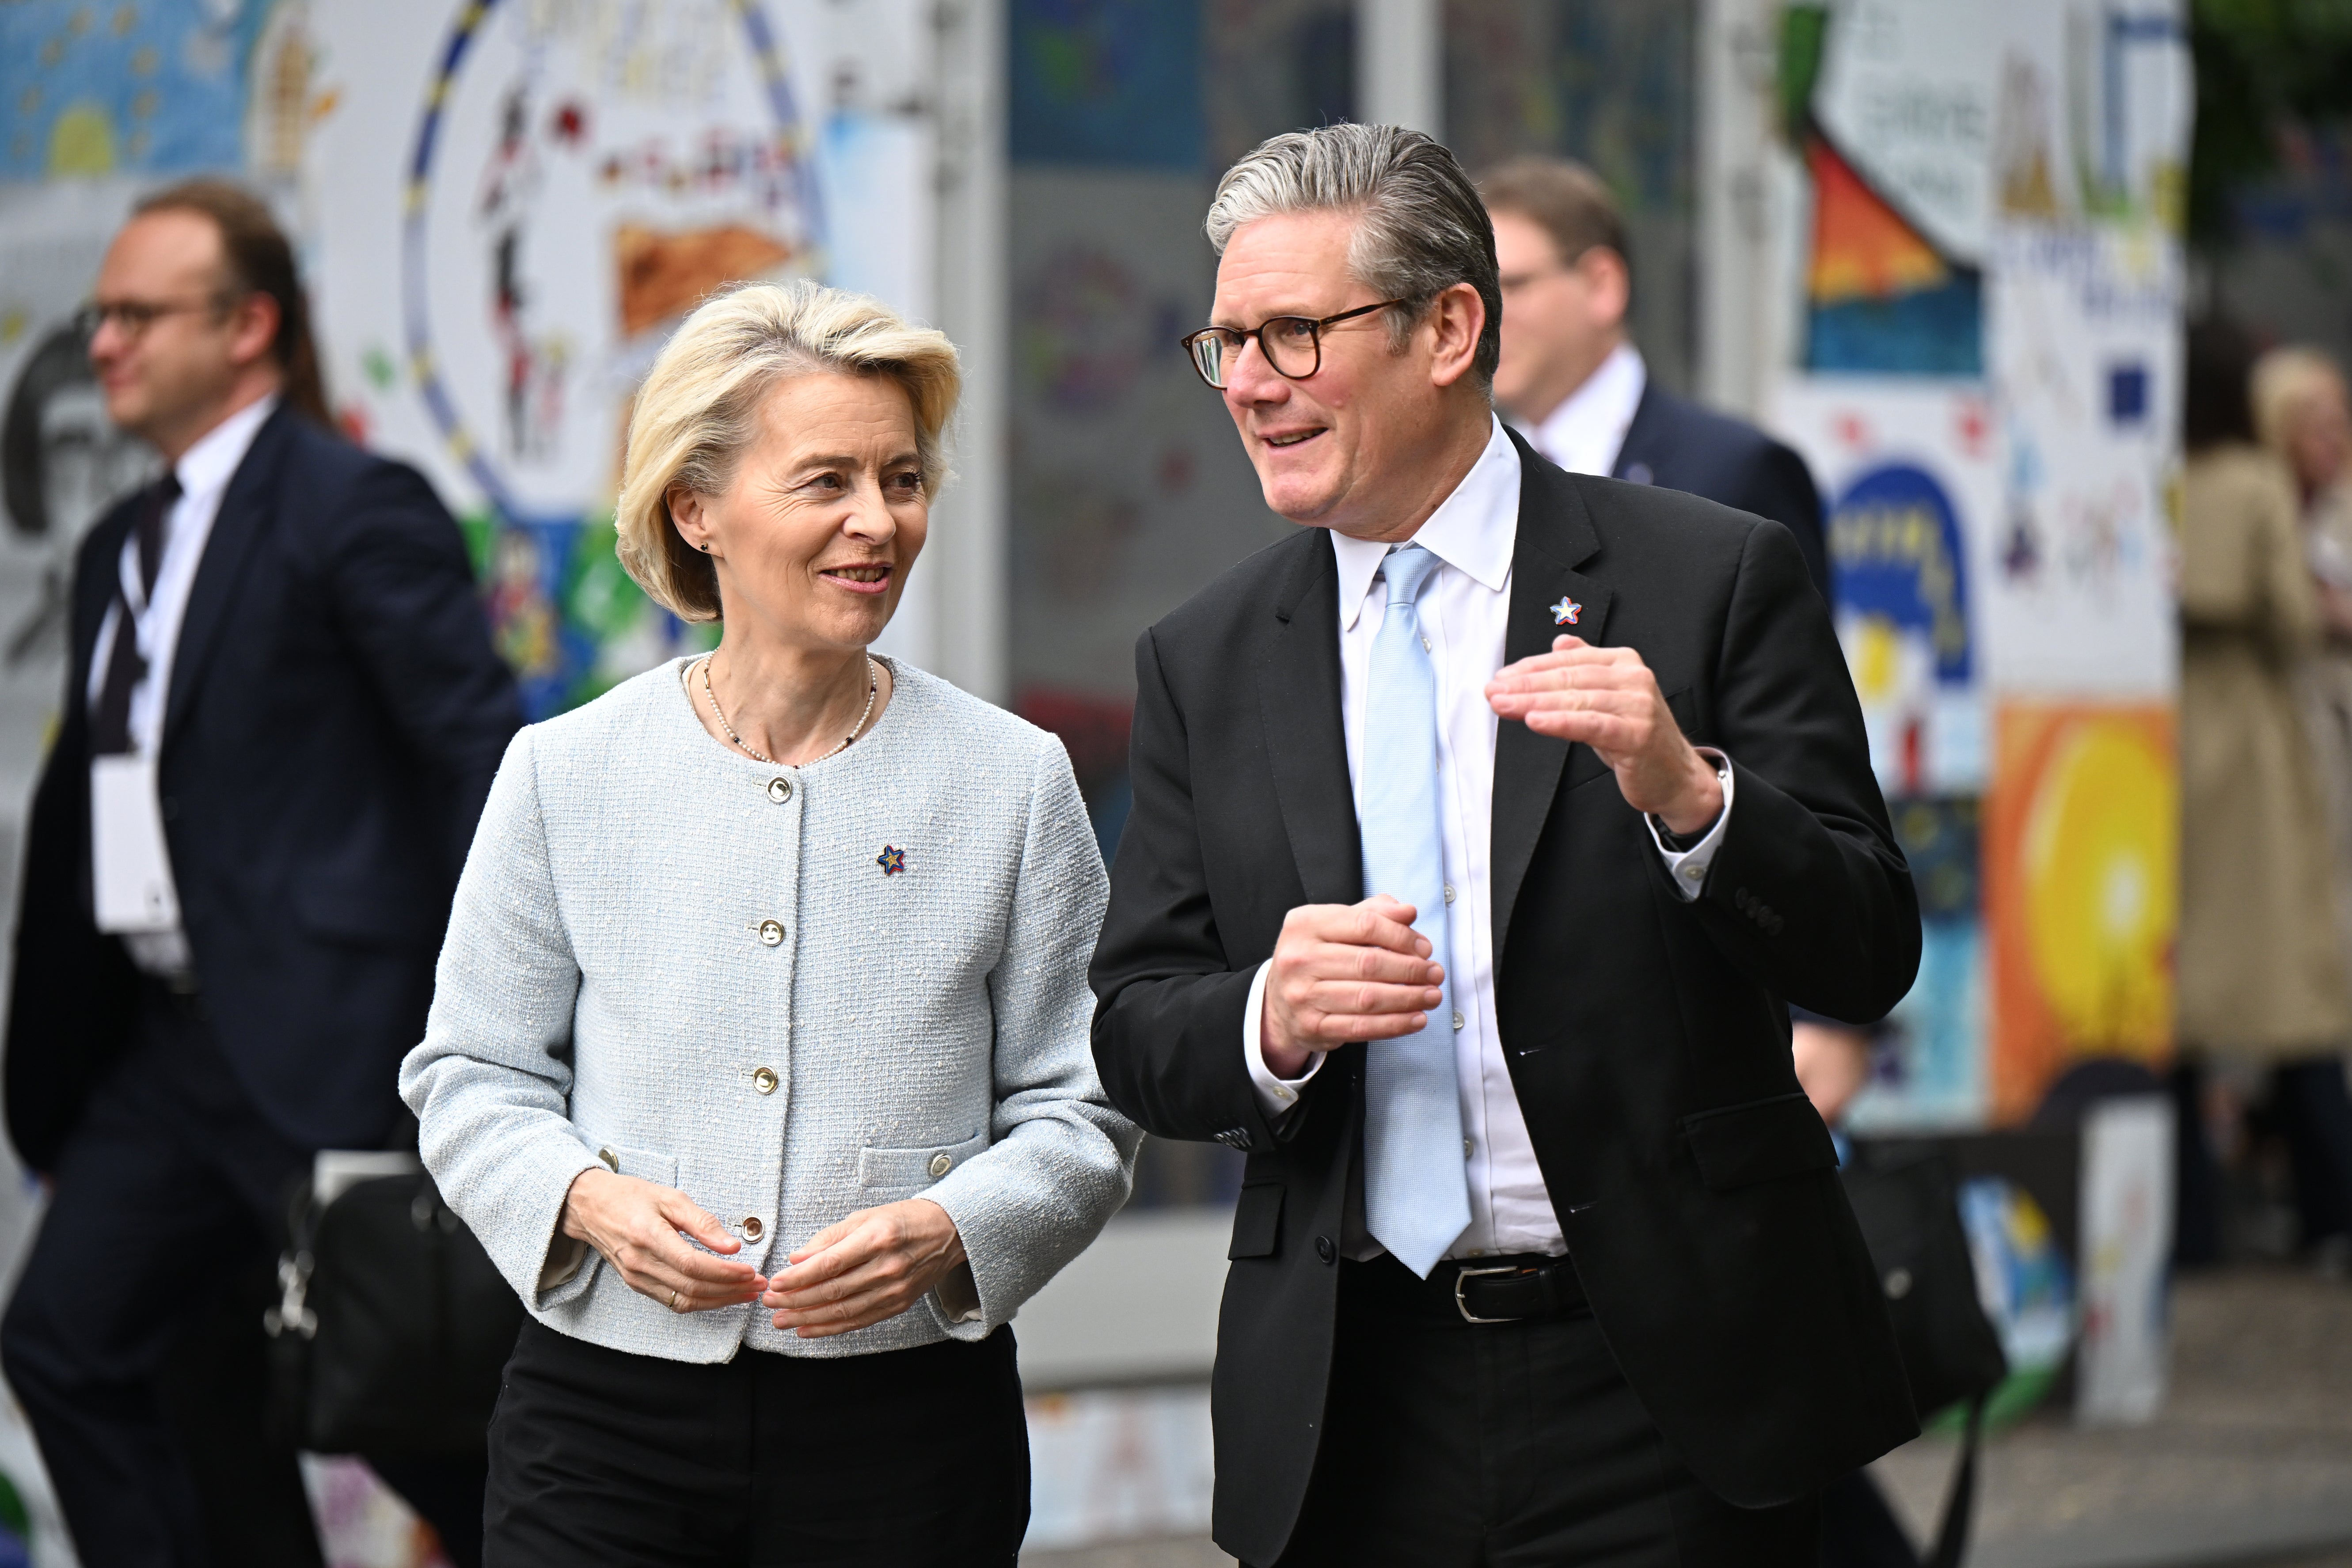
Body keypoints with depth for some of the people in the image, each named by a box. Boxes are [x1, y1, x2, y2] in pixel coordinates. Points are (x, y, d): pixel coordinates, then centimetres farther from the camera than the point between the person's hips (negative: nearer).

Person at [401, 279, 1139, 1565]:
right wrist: (589, 1200, -11)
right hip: (608, 1404, 0)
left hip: (908, 1422, 0)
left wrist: (943, 1231, -14)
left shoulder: (1014, 782, 3)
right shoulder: (568, 772, 3)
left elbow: (1078, 1118, 4)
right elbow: (471, 1075, 8)